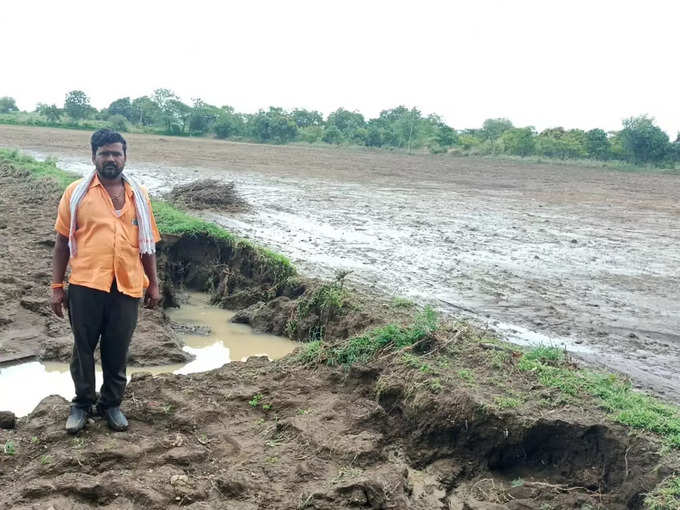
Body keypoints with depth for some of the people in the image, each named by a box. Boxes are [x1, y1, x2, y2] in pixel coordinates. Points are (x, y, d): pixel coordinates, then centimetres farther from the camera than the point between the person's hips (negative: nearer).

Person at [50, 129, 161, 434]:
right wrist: (57, 286, 0)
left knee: (117, 351, 10)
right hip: (86, 285, -2)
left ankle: (111, 404, 28)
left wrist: (153, 284, 10)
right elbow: (62, 242, 3)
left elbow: (147, 243, 13)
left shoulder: (138, 196, 9)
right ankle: (82, 404, 27)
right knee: (83, 347, 9)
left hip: (127, 286, 2)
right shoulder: (77, 192, 1)